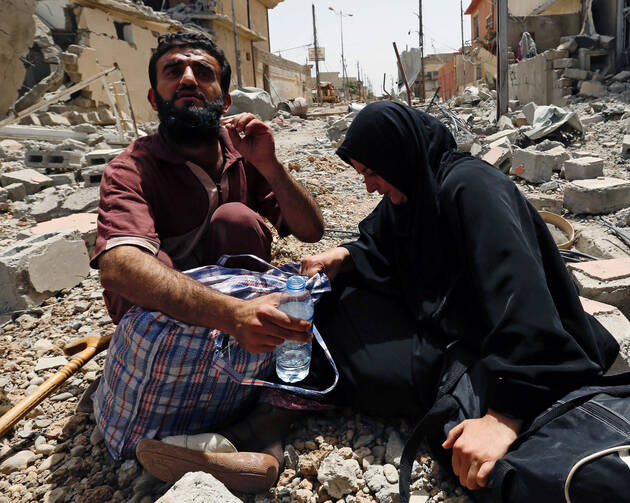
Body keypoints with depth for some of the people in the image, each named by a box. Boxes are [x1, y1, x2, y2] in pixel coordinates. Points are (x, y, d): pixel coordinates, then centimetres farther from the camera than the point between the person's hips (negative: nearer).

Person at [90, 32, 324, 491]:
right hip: (160, 303, -3)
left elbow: (311, 232, -9)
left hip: (234, 285, 3)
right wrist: (230, 313, -57)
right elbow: (118, 263, -40)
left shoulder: (243, 151, -8)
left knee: (236, 217, -26)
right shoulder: (133, 168, -20)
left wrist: (269, 166, -27)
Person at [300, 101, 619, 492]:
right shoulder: (412, 188, 2)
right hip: (438, 321, 8)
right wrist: (344, 257, -8)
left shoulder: (469, 186, -25)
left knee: (360, 361, -22)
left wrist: (504, 416, -41)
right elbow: (378, 246, 16)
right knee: (337, 304, -2)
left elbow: (518, 291, -36)